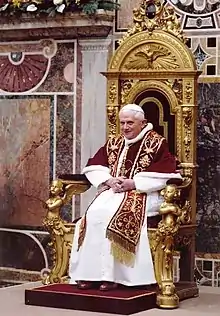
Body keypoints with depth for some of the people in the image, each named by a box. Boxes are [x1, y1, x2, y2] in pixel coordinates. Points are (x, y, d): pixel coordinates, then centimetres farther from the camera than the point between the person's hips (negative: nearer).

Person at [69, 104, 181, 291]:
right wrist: (108, 180, -6)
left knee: (112, 214, -34)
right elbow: (93, 167, 16)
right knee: (94, 213, -27)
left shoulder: (157, 143, 3)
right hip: (113, 191, 5)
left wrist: (133, 183, -15)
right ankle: (90, 272, -27)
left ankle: (110, 274, -29)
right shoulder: (113, 143, 21)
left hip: (142, 194, -5)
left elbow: (165, 174, -10)